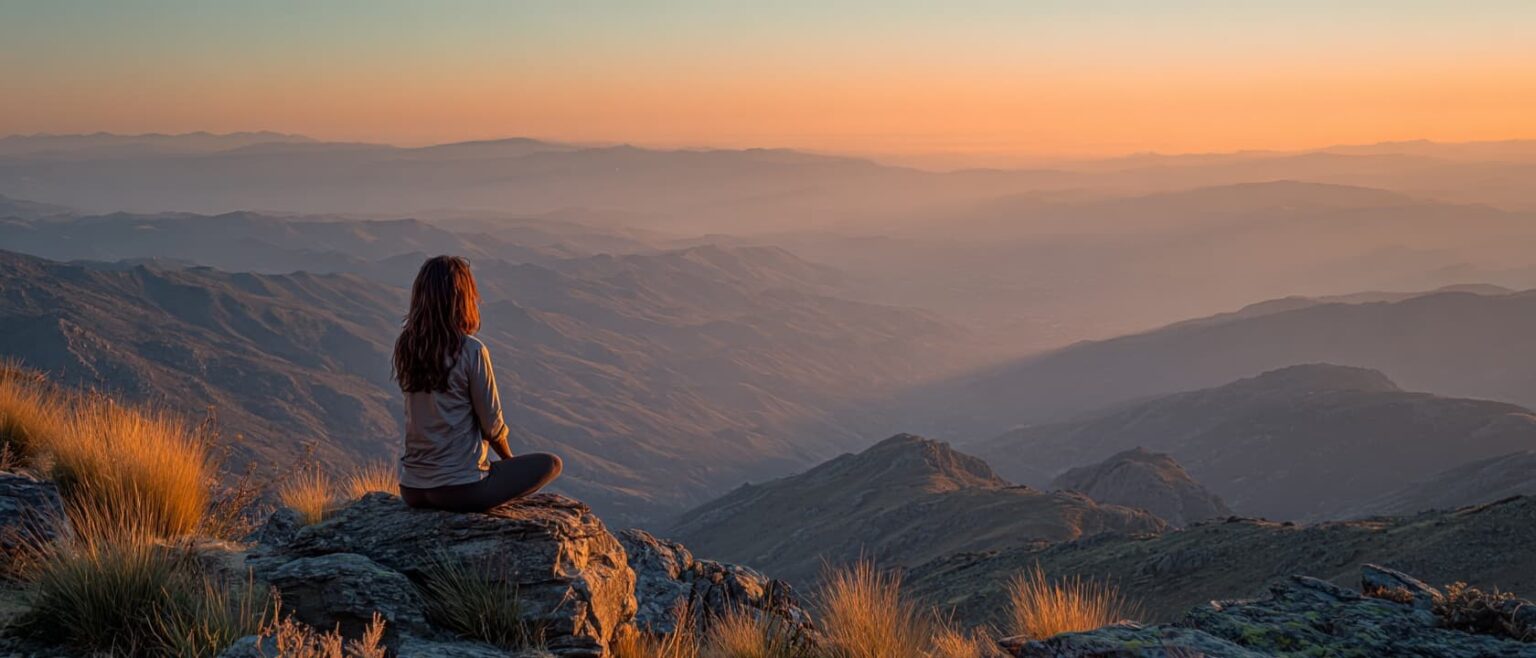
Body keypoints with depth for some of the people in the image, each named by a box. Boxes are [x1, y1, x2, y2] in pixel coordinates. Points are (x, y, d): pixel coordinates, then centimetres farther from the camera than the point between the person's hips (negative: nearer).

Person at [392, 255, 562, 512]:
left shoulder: (405, 347, 0)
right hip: (461, 491, -7)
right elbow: (492, 424, -9)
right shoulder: (471, 350, -17)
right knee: (551, 464, 11)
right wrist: (509, 459, 11)